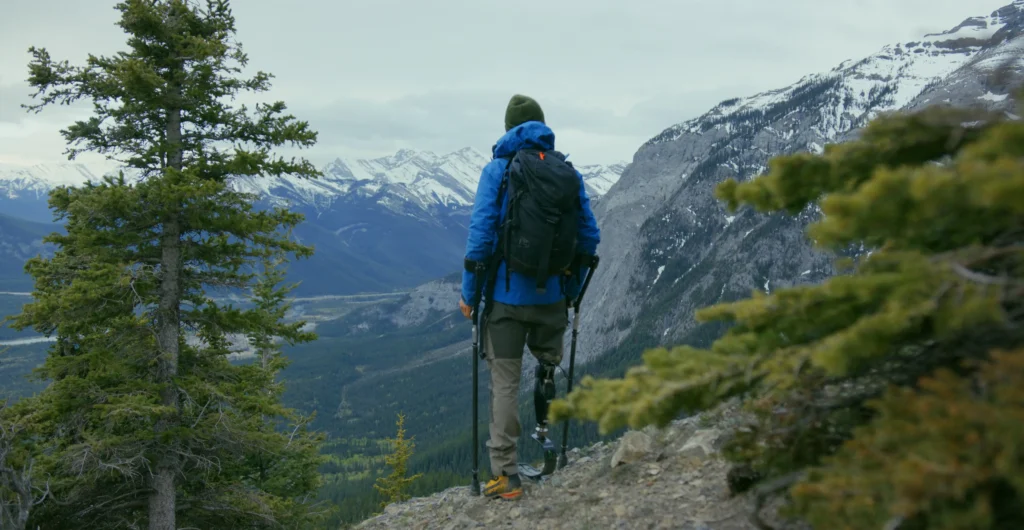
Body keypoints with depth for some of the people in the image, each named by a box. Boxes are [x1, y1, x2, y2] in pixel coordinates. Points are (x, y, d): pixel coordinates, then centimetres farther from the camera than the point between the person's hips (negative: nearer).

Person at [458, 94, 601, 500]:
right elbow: (589, 237, 4)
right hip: (552, 296, 2)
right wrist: (572, 290, 14)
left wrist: (469, 292, -3)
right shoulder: (569, 173, 3)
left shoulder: (497, 170, -5)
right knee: (548, 365, 25)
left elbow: (481, 234, -12)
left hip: (506, 295, -2)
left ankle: (505, 475, 10)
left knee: (505, 382, 6)